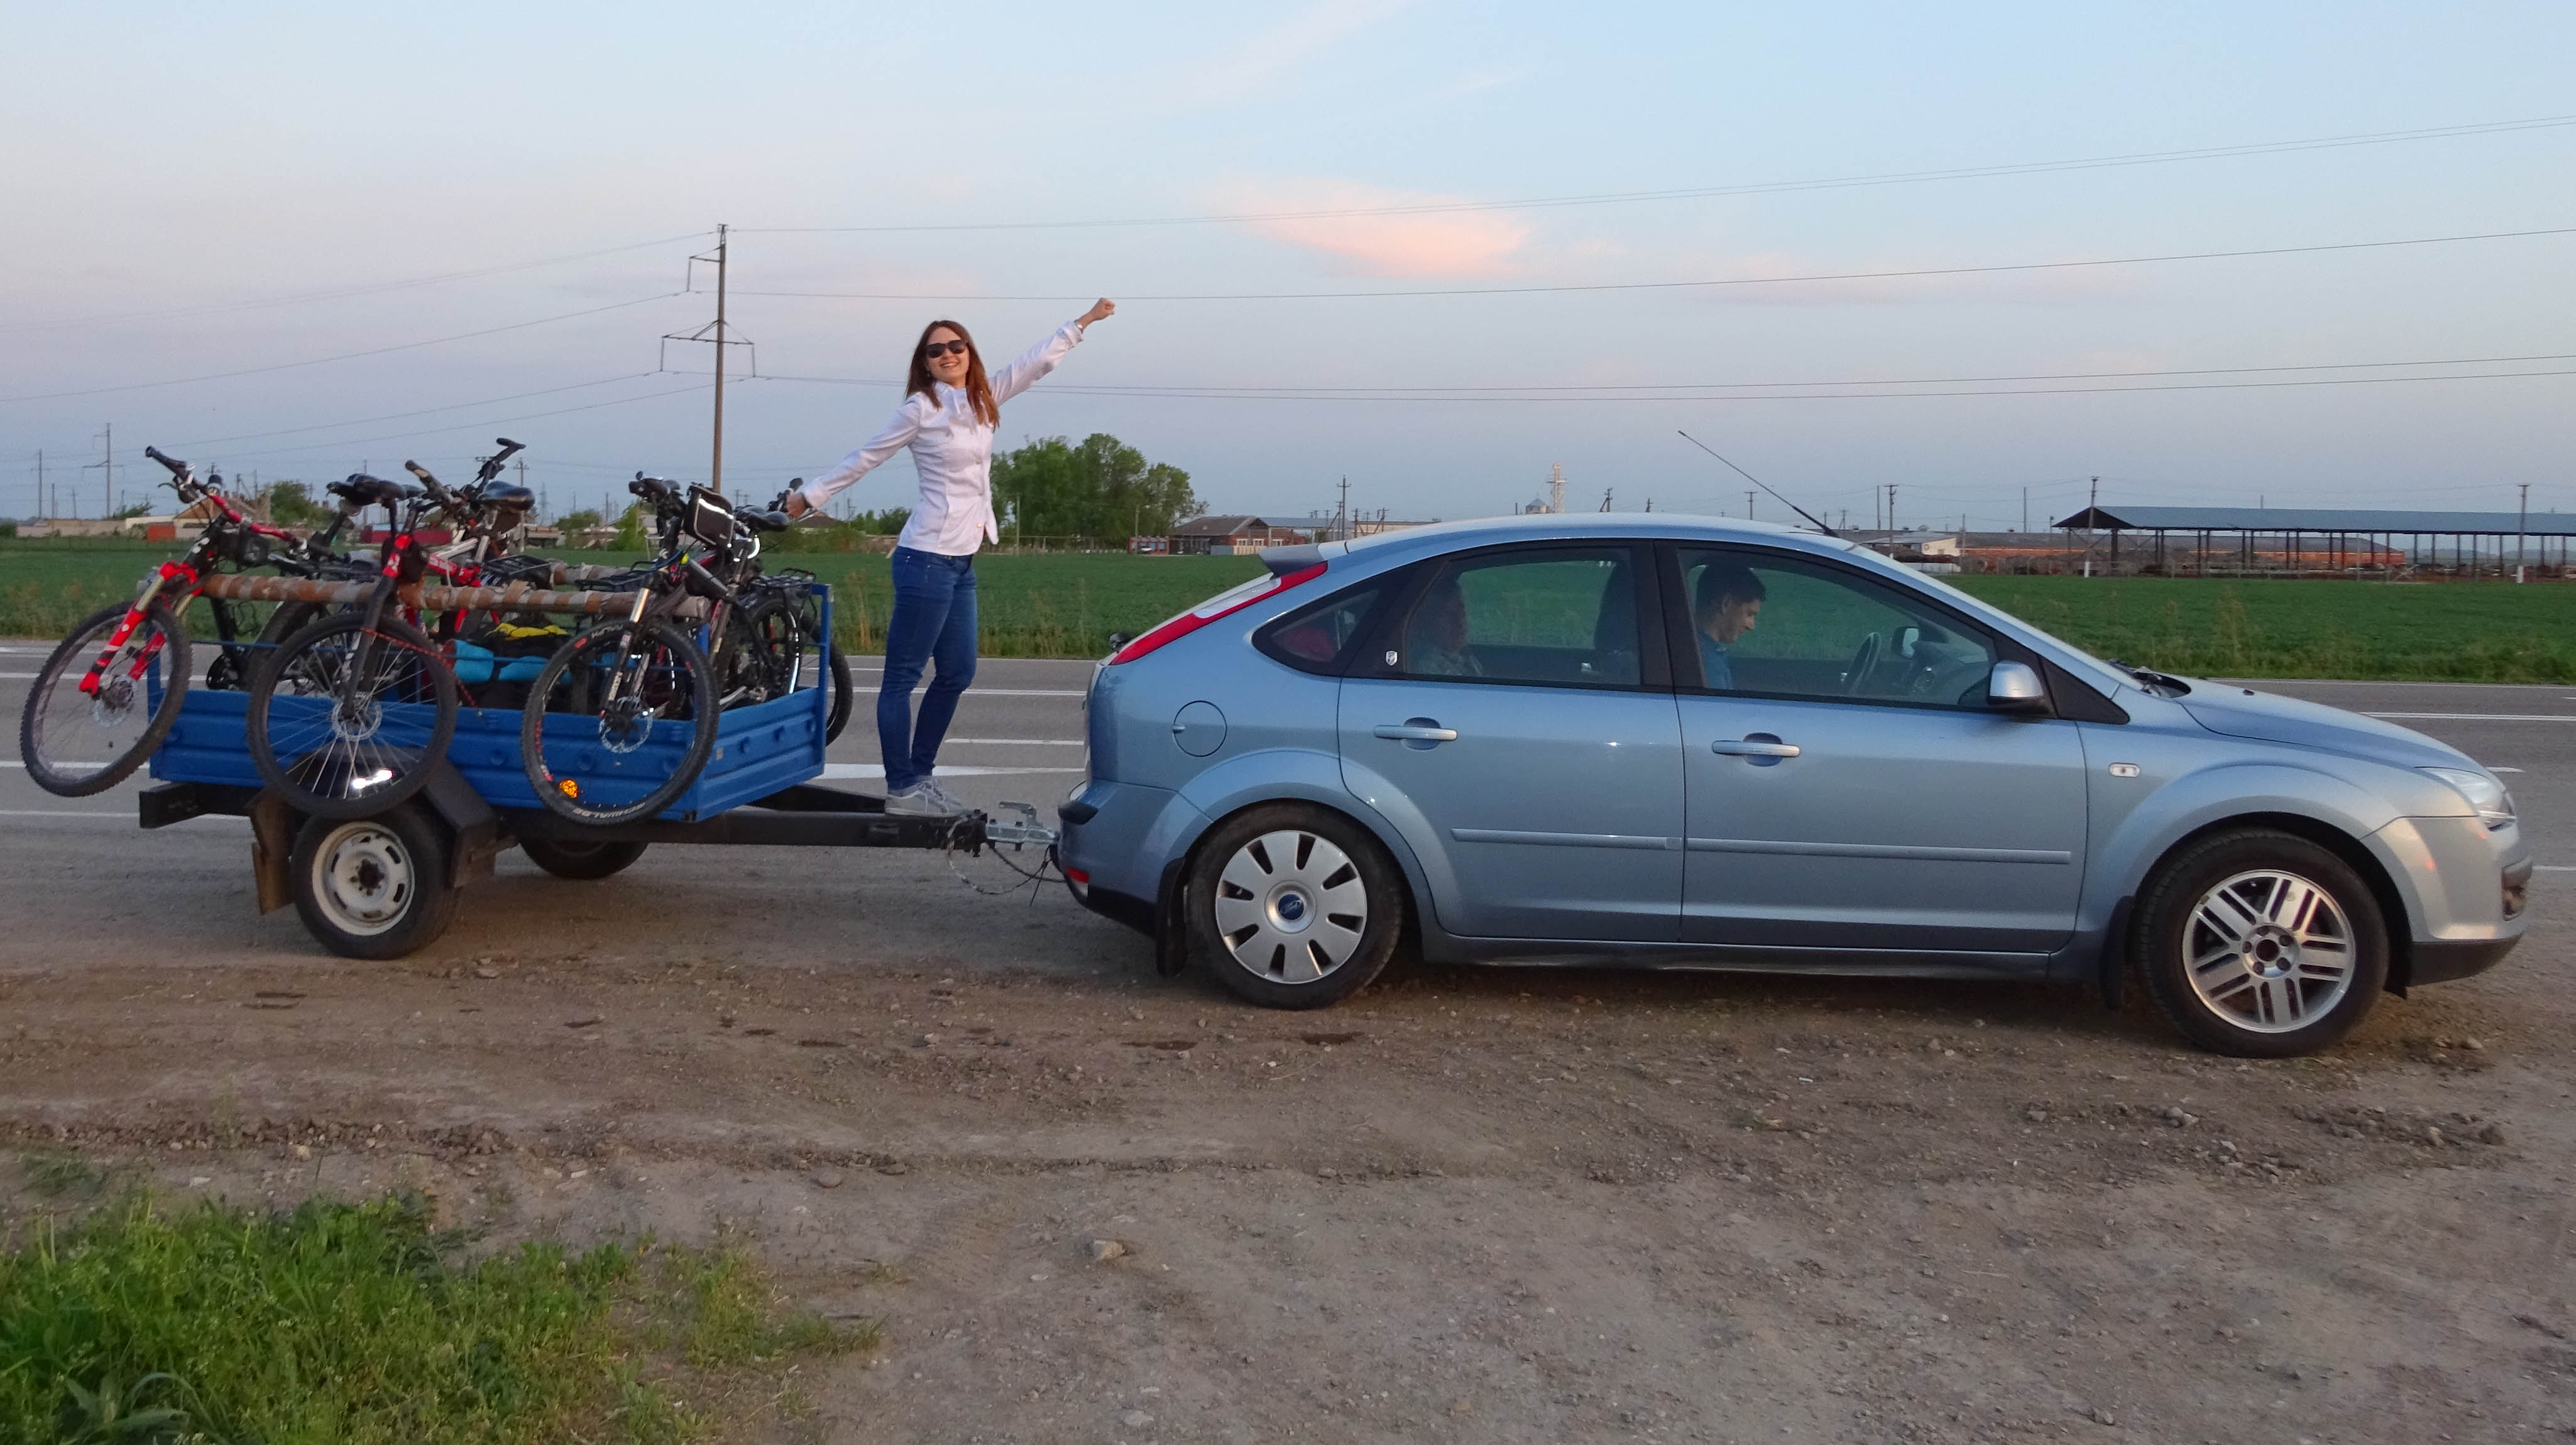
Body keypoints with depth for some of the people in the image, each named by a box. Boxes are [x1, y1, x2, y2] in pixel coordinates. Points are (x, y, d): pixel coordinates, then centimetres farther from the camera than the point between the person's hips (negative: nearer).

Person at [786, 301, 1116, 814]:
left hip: (962, 561, 8)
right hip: (928, 558, -8)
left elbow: (1036, 362, 18)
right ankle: (901, 789, 1)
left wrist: (1082, 321, 21)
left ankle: (920, 776, 22)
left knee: (957, 674, 12)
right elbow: (865, 458, 0)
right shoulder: (921, 407, -6)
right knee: (903, 677, -2)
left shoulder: (983, 400, 12)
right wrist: (811, 495, 4)